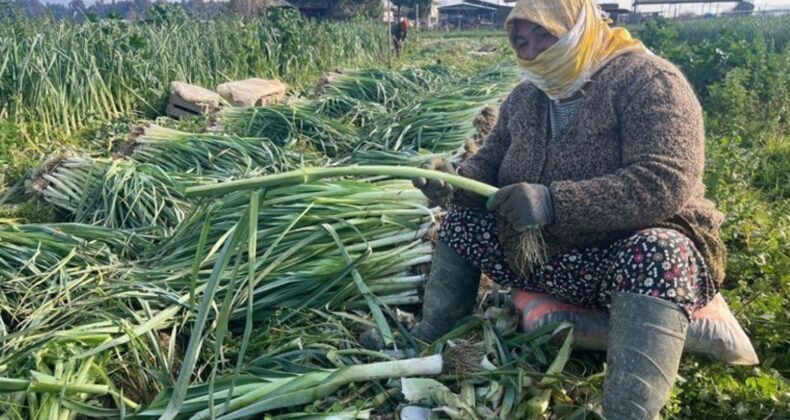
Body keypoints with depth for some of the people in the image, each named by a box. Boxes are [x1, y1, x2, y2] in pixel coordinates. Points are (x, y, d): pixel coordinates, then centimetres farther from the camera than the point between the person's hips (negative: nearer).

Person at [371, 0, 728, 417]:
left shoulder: (646, 81, -16)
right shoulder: (525, 97, 6)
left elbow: (666, 183, -28)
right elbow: (489, 167, 10)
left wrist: (553, 201, -37)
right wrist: (454, 179, -15)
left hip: (632, 255, -6)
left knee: (657, 256, -39)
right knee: (461, 217, 5)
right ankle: (427, 345, 7)